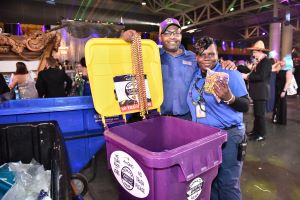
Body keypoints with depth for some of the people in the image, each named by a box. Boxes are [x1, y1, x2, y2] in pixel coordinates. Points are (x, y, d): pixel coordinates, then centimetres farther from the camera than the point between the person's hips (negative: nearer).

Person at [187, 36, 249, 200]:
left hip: (228, 135, -5)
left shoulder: (230, 74, -11)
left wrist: (229, 98, -30)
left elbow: (245, 106, -12)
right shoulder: (196, 74, 4)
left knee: (227, 184, 8)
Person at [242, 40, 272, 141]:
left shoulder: (266, 61, -14)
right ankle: (255, 130, 28)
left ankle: (262, 134, 8)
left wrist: (247, 76, -19)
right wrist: (248, 75, 0)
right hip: (257, 92, 10)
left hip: (261, 92, -10)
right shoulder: (259, 61, 15)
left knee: (260, 114, -2)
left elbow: (261, 76, -24)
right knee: (256, 113, 17)